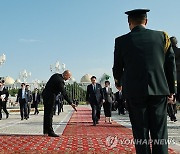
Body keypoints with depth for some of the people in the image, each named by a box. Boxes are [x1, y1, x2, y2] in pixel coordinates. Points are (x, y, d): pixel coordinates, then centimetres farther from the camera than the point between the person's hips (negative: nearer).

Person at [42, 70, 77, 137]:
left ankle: (46, 130, 25)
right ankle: (50, 131, -1)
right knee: (50, 114, -5)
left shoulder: (56, 75, 5)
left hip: (45, 94, 10)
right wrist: (71, 103, -23)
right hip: (50, 96, -10)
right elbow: (64, 94, -24)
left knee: (47, 113, 15)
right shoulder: (60, 81, -22)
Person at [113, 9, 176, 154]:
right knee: (159, 132, 6)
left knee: (141, 132, 7)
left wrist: (118, 82, 29)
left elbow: (117, 67, 8)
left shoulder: (121, 41, 1)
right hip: (159, 89, 1)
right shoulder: (162, 36, 5)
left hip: (135, 91, -1)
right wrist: (171, 89, 12)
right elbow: (171, 64, 5)